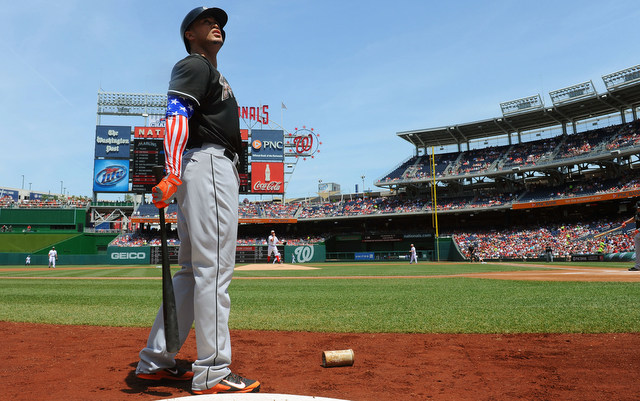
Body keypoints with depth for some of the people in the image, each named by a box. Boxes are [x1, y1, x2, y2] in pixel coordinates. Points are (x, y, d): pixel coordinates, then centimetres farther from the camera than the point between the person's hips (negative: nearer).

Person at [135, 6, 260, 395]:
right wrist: (173, 172, -30)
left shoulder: (213, 74, 32)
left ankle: (156, 360, 16)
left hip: (217, 170, 10)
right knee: (214, 268, -12)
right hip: (207, 163, -10)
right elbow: (177, 115, -16)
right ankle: (213, 372, -6)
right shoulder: (193, 65, 2)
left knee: (193, 271, 10)